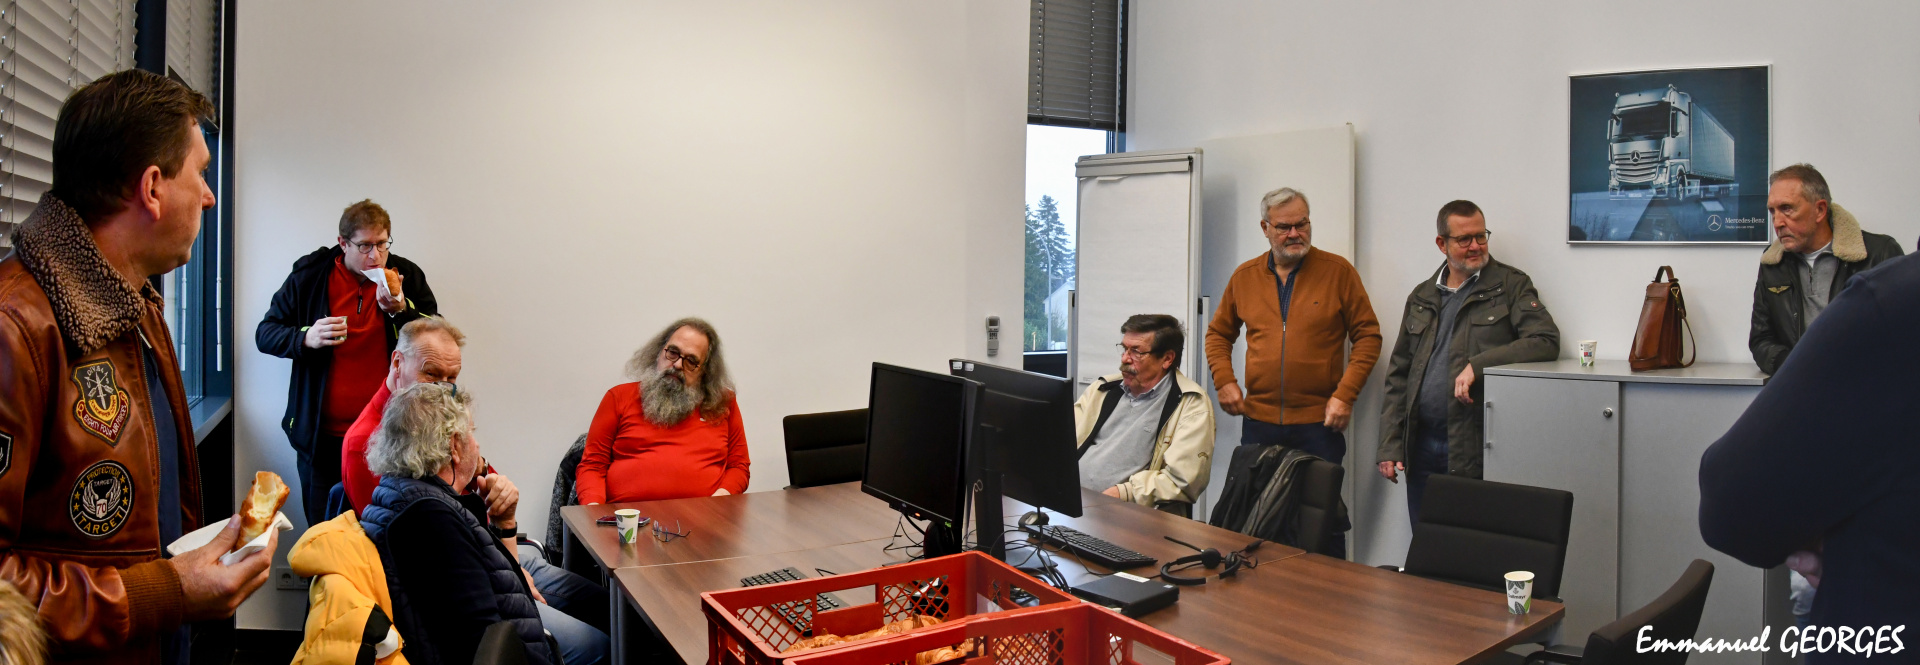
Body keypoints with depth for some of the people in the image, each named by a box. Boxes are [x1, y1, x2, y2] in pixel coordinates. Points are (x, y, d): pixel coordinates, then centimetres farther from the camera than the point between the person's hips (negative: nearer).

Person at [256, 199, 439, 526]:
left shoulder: (407, 276, 2)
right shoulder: (309, 274, 1)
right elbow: (265, 333, 5)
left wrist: (401, 311, -17)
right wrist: (306, 338, -16)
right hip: (322, 437, 0)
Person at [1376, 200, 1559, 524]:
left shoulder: (1511, 285, 3)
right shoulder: (1421, 297, 15)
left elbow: (1547, 341, -11)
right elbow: (1398, 374, 14)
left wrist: (1478, 365, -21)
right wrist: (1390, 446, 7)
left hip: (1477, 450, -4)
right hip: (1421, 447, 4)